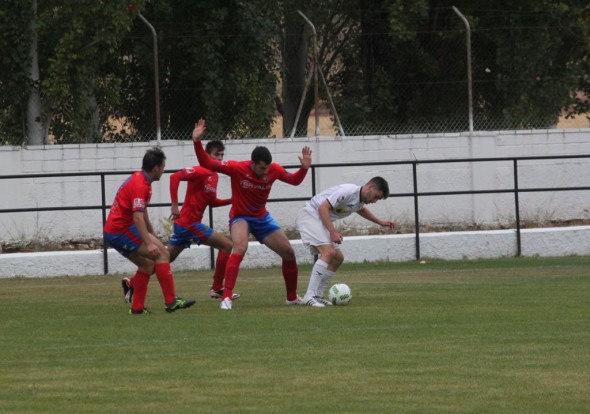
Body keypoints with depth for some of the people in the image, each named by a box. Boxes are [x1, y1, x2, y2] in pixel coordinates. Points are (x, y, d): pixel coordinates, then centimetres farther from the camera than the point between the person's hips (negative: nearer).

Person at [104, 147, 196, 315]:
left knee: (147, 264, 16)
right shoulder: (140, 185, -18)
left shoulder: (139, 179, 15)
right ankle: (171, 301, -15)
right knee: (162, 254, -12)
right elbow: (138, 217, -27)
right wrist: (149, 243, -33)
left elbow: (142, 213, 26)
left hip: (112, 231, 10)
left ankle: (137, 307, 15)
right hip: (122, 230, -10)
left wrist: (153, 236, 26)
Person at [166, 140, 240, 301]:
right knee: (226, 245, -8)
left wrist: (233, 200, 9)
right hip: (190, 223, -9)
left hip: (183, 223, 9)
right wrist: (175, 205, -28)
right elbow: (175, 177, -25)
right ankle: (217, 289, -3)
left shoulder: (214, 176, 14)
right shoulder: (200, 172, -14)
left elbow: (212, 202, 23)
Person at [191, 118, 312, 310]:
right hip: (240, 217, -5)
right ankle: (227, 298, -36)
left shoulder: (274, 170, -14)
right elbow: (206, 163, -22)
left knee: (289, 253, 4)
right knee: (240, 248, -34)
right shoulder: (237, 168, -24)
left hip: (262, 217, 5)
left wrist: (304, 168, -17)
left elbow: (294, 180, 3)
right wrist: (197, 142, -35)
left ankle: (292, 297, 25)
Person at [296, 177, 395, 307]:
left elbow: (360, 209, 38)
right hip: (309, 215, -11)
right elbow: (323, 208, -25)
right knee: (328, 252, -25)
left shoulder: (360, 199, 11)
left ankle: (317, 296, 10)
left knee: (338, 258, 9)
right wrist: (333, 232, -30)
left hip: (321, 221, 11)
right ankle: (310, 296, -29)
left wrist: (380, 222, 32)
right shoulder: (348, 192, -20)